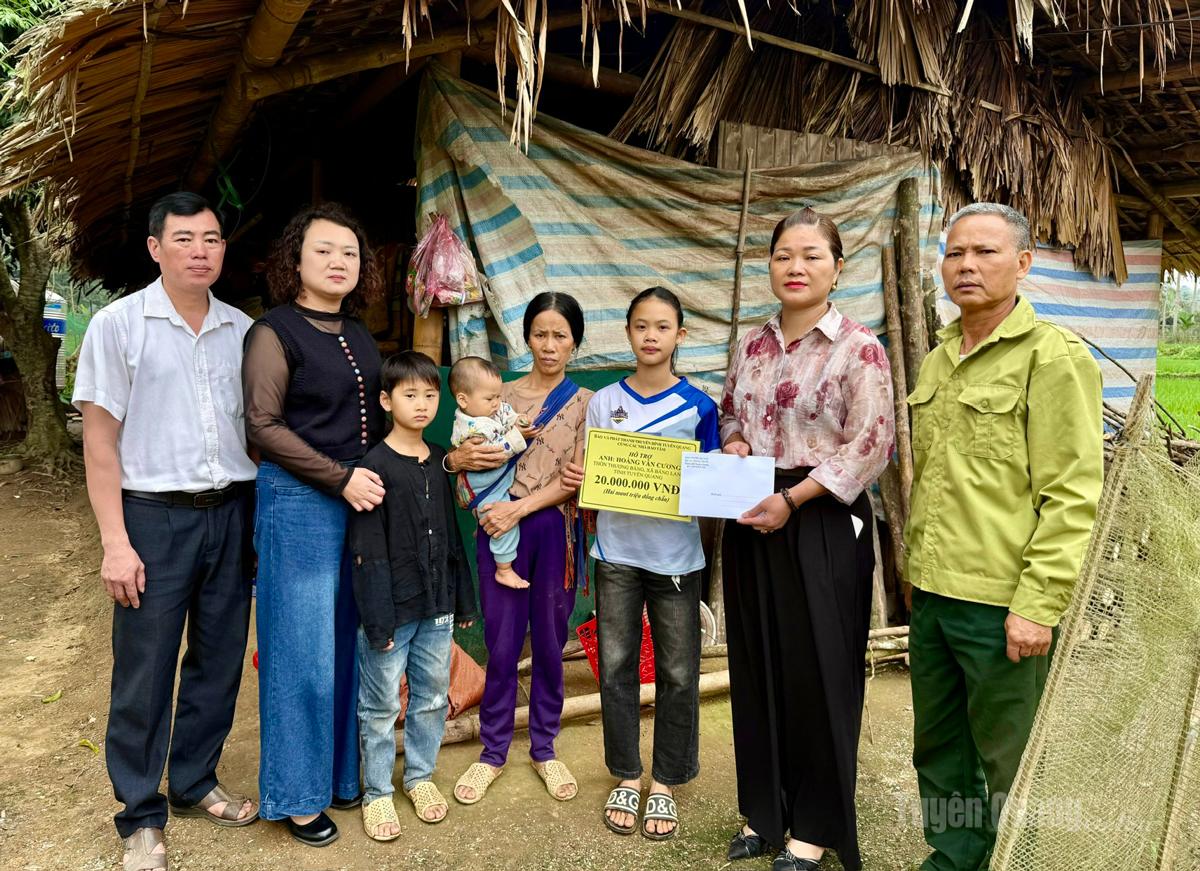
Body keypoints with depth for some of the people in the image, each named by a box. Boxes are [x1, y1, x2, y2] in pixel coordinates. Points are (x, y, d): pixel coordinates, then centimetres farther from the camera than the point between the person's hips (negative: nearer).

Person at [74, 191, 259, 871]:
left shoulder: (243, 330, 7)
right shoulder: (119, 324, -3)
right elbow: (100, 441, -5)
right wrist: (115, 542, -10)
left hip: (233, 514, 4)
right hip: (155, 515, -3)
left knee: (220, 661, 13)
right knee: (144, 672, 5)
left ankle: (195, 782, 34)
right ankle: (141, 816, 23)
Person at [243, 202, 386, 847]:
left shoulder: (360, 337, 14)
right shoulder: (274, 331, -6)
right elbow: (262, 425, -12)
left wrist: (380, 480, 6)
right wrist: (340, 478, -17)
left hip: (362, 502, 6)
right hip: (299, 503, -6)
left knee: (348, 642, 13)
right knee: (303, 650, 2)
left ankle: (340, 773, 30)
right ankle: (296, 795, 20)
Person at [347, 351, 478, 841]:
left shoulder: (440, 462, 6)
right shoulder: (375, 465, -11)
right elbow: (367, 551, -13)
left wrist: (464, 599, 12)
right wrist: (377, 618, -16)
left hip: (437, 606, 6)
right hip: (392, 607, -5)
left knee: (432, 696, 16)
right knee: (381, 704, 7)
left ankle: (420, 775, 35)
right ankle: (377, 792, 24)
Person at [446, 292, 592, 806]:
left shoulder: (584, 404, 5)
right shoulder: (502, 395, 8)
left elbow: (576, 478, -5)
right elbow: (466, 456, 10)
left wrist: (520, 507, -17)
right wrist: (458, 457, -14)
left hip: (554, 531, 0)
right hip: (500, 531, 1)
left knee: (549, 643, 10)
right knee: (501, 646, 5)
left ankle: (544, 748, 28)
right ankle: (492, 753, 22)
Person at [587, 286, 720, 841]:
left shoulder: (697, 405, 0)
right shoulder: (604, 403, 4)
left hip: (676, 555, -1)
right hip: (617, 552, 1)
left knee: (677, 673, 6)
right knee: (616, 666, 8)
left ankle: (665, 783, 25)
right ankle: (626, 776, 27)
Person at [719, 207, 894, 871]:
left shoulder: (858, 348, -8)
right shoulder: (752, 344, 9)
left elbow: (870, 447, -13)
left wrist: (791, 499, -18)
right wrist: (734, 445, -2)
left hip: (822, 523, -5)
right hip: (753, 520, 6)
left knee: (817, 673, 5)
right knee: (756, 669, 13)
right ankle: (764, 810, 31)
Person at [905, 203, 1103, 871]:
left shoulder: (1055, 356, -9)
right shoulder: (938, 360, 13)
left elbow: (1073, 494, -13)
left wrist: (1038, 604, -17)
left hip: (1002, 605, -7)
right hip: (933, 595, 7)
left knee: (1006, 766, 8)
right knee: (938, 750, 18)